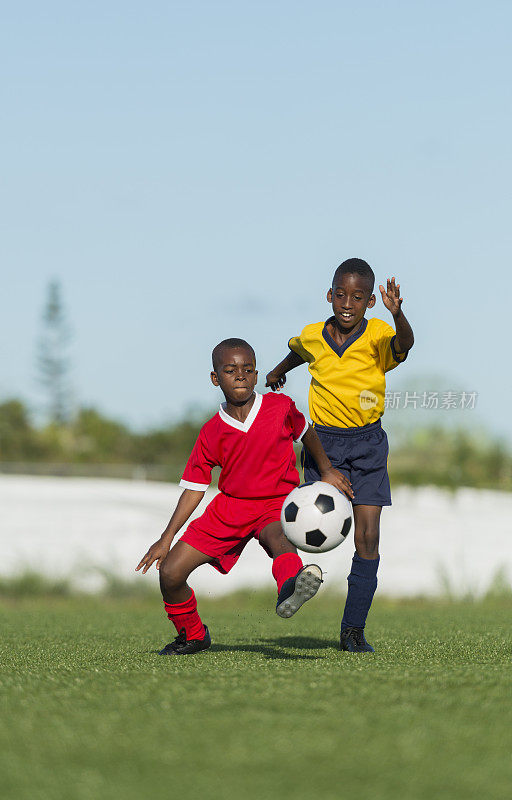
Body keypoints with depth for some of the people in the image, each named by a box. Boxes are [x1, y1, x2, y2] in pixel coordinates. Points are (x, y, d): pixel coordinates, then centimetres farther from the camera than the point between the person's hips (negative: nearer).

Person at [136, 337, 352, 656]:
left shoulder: (281, 407, -8)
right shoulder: (212, 433, -5)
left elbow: (306, 432, 15)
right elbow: (194, 489, 3)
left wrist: (327, 471, 15)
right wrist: (166, 539, -1)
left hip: (277, 504, -3)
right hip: (231, 506, 3)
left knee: (278, 538, -41)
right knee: (171, 572, -4)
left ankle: (292, 587, -74)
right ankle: (192, 636, 23)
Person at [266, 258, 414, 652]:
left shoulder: (377, 336, -12)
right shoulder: (312, 337, -2)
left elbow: (404, 343, -37)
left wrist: (397, 313, -57)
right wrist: (280, 370, 42)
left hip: (368, 445, -1)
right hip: (323, 442, 1)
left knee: (368, 537, -6)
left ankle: (354, 628, 2)